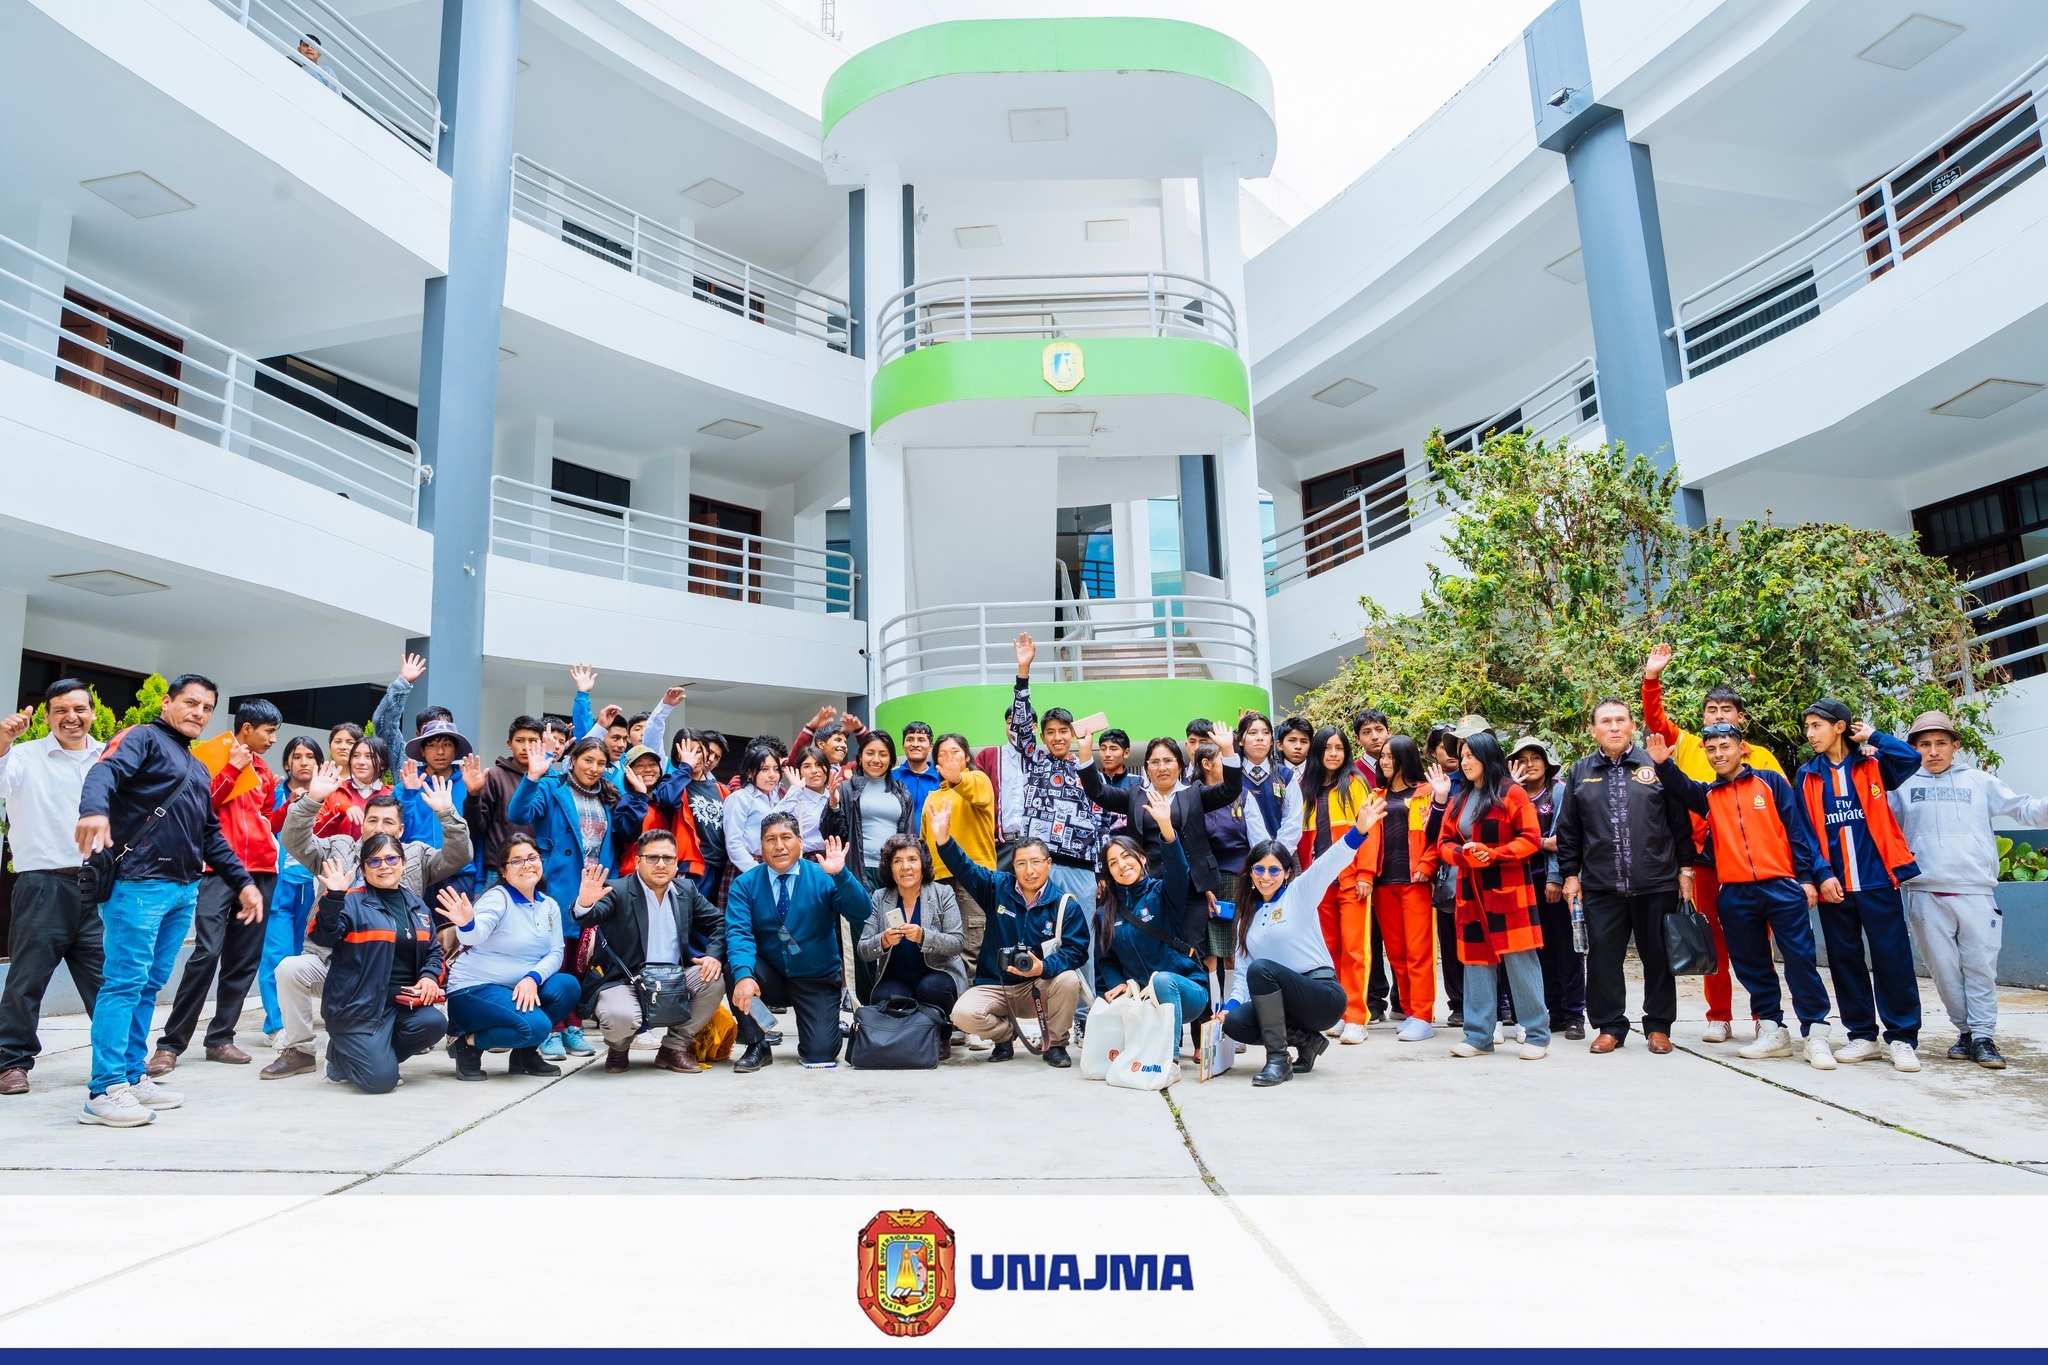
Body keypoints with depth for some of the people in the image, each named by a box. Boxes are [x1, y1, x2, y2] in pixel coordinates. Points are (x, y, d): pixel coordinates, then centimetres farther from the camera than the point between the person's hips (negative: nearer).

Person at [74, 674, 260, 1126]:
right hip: (138, 883, -8)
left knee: (149, 986, 10)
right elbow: (105, 770, -21)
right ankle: (104, 1090, -6)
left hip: (184, 890, 8)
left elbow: (211, 835, 26)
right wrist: (95, 809, -42)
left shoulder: (199, 770, 24)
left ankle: (131, 1077, 16)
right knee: (124, 982, -8)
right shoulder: (143, 738, 1)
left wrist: (243, 881, 19)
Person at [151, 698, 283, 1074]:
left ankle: (220, 1037, 12)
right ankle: (171, 1043, -6)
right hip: (219, 868, -6)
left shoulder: (264, 771, 18)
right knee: (207, 952, -14)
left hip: (260, 871, 6)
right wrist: (232, 768, -15)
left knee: (244, 959, 5)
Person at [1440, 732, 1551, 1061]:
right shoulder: (1458, 801, 14)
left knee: (1520, 960, -3)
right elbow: (1444, 843, 12)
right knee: (1475, 961, 6)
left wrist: (1493, 855, -18)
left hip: (1509, 891, -6)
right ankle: (1478, 1035, 12)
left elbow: (1531, 839, -9)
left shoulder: (1512, 793, -4)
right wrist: (1463, 854, -10)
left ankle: (1537, 1035, 6)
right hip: (1471, 894, 6)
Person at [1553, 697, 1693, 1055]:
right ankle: (1609, 1025, 15)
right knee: (1602, 955, 2)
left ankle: (1658, 1025, 21)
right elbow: (1568, 831, 10)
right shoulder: (1580, 773, 9)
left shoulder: (1656, 766, 4)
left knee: (1657, 956, 7)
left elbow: (1680, 821, 6)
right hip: (1600, 887, 1)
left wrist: (1685, 868, 3)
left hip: (1656, 883, -1)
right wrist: (1569, 874, 6)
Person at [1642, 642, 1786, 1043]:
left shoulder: (1761, 757, 5)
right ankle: (1719, 1018, 16)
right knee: (1712, 940, 8)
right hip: (1704, 858, 1)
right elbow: (1655, 720, 1)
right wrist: (1652, 678, -12)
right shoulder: (1687, 747, 8)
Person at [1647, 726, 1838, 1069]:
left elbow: (1798, 830, 2)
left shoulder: (1770, 782, 5)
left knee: (1800, 959, -2)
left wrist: (1807, 877, -3)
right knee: (1751, 964, 8)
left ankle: (1815, 1034, 5)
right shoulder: (1707, 795, 12)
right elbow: (1681, 787, -9)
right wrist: (1663, 765, -29)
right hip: (1734, 894, 3)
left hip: (1781, 886, -3)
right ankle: (1771, 1031, 18)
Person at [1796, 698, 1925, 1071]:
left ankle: (1902, 1038, 7)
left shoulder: (1872, 765, 4)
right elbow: (1805, 831, 2)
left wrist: (1873, 736, -5)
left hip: (1877, 878, -2)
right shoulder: (1807, 775, 7)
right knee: (1844, 959, 7)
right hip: (1834, 883, 2)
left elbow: (1911, 758, -18)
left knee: (1891, 956, -2)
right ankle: (1863, 1036, 16)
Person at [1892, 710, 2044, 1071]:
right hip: (1927, 894, 0)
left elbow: (2025, 810, 10)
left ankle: (1983, 1036, 8)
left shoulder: (1978, 781, 12)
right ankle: (1966, 1030, 16)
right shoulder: (1904, 784, 10)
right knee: (1944, 967, 3)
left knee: (1980, 965, 0)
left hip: (1976, 891, 0)